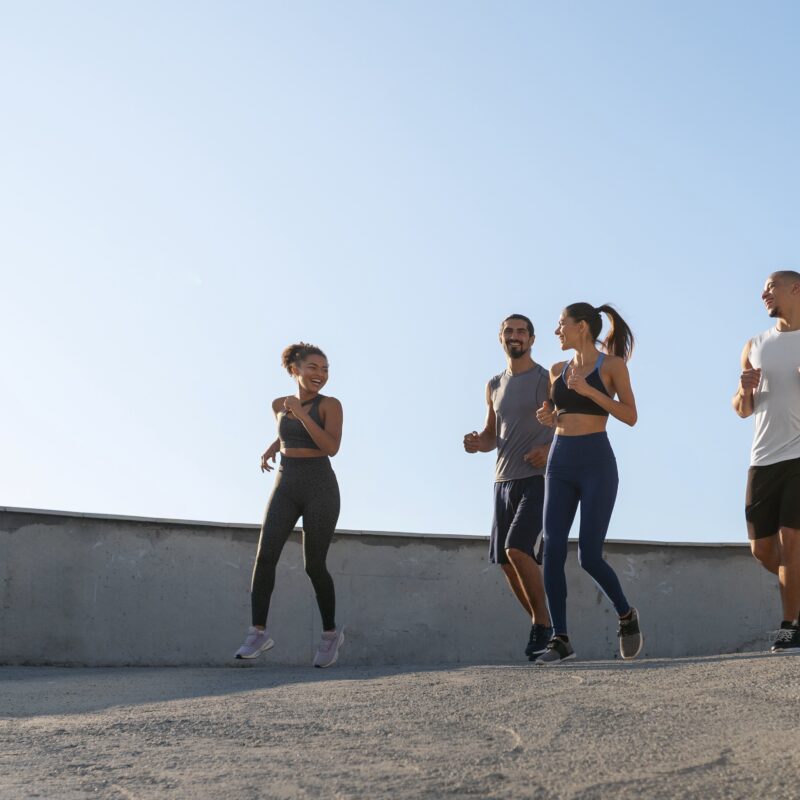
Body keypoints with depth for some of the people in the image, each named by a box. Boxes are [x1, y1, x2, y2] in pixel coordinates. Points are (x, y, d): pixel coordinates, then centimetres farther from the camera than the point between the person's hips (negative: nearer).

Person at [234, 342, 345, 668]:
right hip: (285, 487, 4)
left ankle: (331, 632, 20)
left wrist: (301, 413, -21)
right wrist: (272, 448, 14)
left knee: (314, 565, -1)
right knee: (265, 555, -15)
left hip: (320, 488, -4)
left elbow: (332, 447, -17)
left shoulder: (330, 405, -4)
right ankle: (258, 632, -11)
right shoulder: (280, 405, 11)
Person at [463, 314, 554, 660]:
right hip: (503, 480, 7)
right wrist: (477, 443, -2)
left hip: (537, 479, -7)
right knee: (506, 560, 4)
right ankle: (541, 625, 18)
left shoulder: (547, 380, -3)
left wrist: (551, 449, -22)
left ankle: (543, 625, -9)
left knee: (517, 549, -21)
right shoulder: (495, 386, 16)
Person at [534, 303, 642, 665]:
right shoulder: (557, 370, 14)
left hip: (597, 464, -5)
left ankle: (626, 615, 18)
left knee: (589, 556, -10)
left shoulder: (612, 364, -1)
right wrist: (547, 417, 2)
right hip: (560, 463, 5)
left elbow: (631, 416, -6)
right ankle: (560, 640, -3)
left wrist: (589, 390, -15)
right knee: (552, 551, -8)